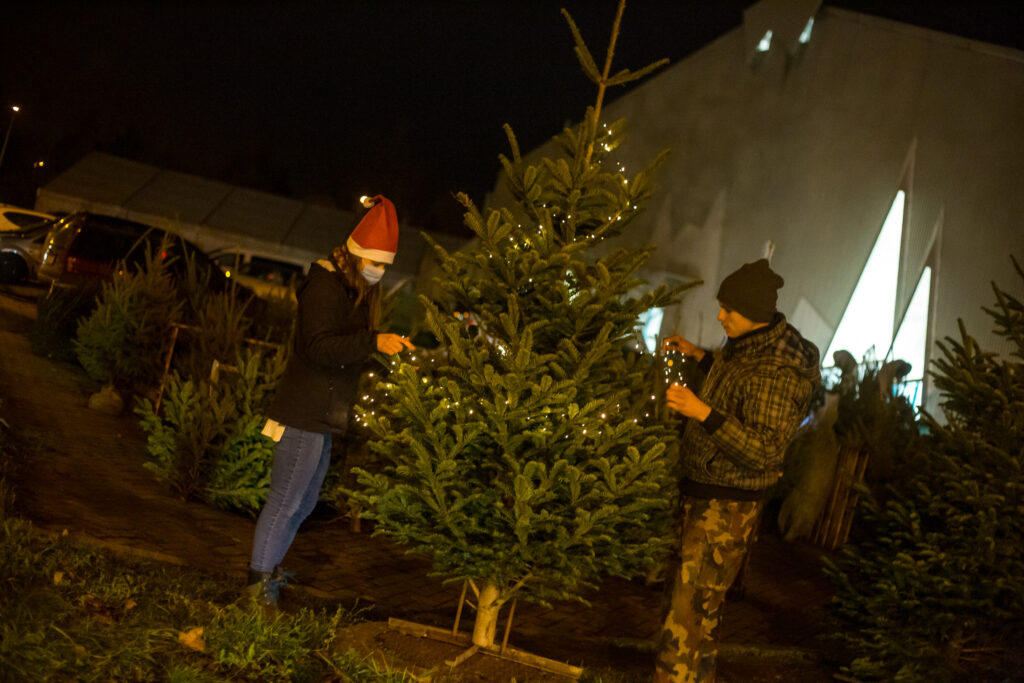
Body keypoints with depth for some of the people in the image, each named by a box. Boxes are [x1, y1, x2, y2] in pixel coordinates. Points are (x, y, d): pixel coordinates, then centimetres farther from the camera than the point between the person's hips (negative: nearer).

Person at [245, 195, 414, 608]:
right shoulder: (326, 286, -16)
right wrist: (374, 342, -34)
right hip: (304, 414, -10)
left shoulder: (357, 291, 16)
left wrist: (392, 356, 11)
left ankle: (269, 568, 35)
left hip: (321, 416, 10)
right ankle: (258, 582, 6)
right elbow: (320, 347, -28)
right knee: (285, 500, -4)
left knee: (304, 501, 20)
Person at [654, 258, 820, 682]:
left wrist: (703, 413, -34)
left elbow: (764, 450, -29)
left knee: (691, 609, -9)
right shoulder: (747, 345, 7)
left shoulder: (777, 371, -24)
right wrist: (699, 356, 17)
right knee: (696, 602, 20)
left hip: (727, 504, -10)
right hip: (699, 489, 10)